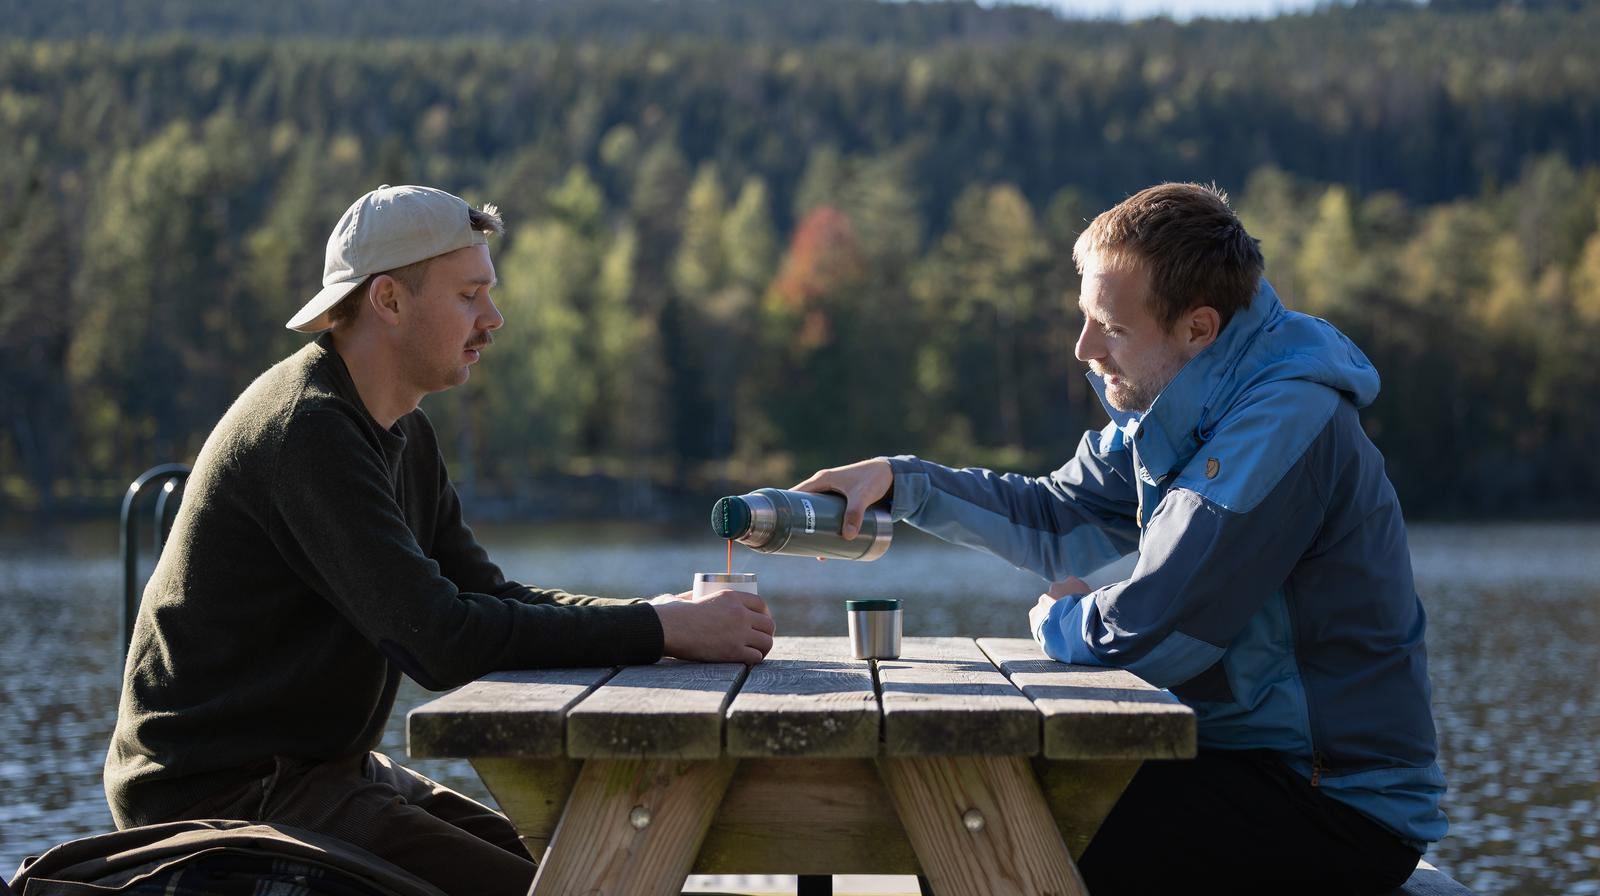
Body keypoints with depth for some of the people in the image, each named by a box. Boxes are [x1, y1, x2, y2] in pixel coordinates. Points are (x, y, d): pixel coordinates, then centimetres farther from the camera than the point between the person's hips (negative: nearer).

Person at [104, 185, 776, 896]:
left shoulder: (402, 434, 13)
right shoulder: (306, 430, -21)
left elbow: (483, 593, 11)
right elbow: (441, 640, -28)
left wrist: (655, 616, -6)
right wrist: (661, 631, -25)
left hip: (322, 769, 10)